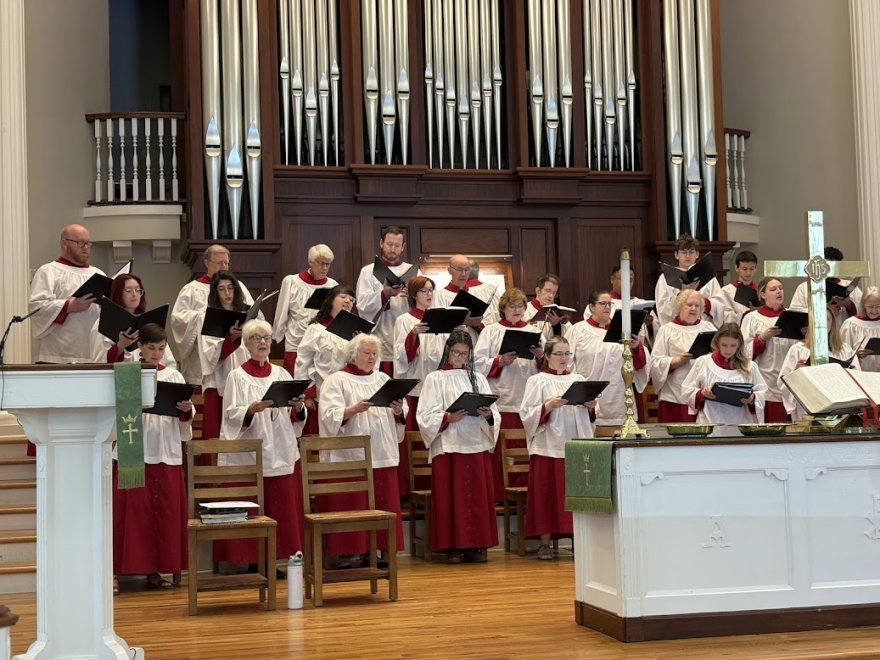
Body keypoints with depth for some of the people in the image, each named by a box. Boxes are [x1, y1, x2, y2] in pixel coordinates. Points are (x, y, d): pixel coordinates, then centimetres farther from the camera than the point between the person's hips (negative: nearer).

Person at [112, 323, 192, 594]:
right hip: (134, 452, -3)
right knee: (131, 513, -5)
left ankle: (155, 570, 14)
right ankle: (115, 571, -1)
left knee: (166, 513, 4)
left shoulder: (173, 376, 11)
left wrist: (186, 411, -15)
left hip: (167, 453, 3)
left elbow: (184, 420, 6)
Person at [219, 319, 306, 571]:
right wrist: (251, 410, -26)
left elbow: (297, 418, 9)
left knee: (281, 510, 3)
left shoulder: (281, 374, 12)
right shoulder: (237, 376, 1)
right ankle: (253, 562, 4)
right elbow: (231, 417, -9)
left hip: (282, 453, 4)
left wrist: (298, 407, -12)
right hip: (249, 454, -4)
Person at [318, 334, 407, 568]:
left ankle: (370, 552, 12)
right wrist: (354, 409, -27)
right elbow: (331, 417, -12)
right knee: (350, 508, -4)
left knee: (380, 505, 4)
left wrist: (398, 411, -12)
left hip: (382, 454, 5)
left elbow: (401, 416, 11)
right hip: (349, 455, -5)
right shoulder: (337, 381, 0)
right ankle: (345, 555, 1)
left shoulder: (384, 379, 15)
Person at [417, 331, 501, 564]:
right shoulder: (435, 379, 7)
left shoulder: (478, 379, 16)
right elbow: (426, 417, -3)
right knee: (452, 496, -5)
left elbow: (495, 416, 11)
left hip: (478, 445, 3)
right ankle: (453, 545, 0)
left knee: (478, 496, 1)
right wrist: (448, 418, -19)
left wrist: (489, 415, -12)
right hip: (448, 446, -3)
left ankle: (476, 545, 6)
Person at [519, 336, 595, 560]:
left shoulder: (578, 379, 14)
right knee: (547, 493, -2)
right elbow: (527, 415, -5)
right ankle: (544, 543, 4)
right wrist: (548, 406, -19)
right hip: (549, 446, -3)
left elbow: (589, 416, 16)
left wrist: (590, 407, -5)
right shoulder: (538, 381, 2)